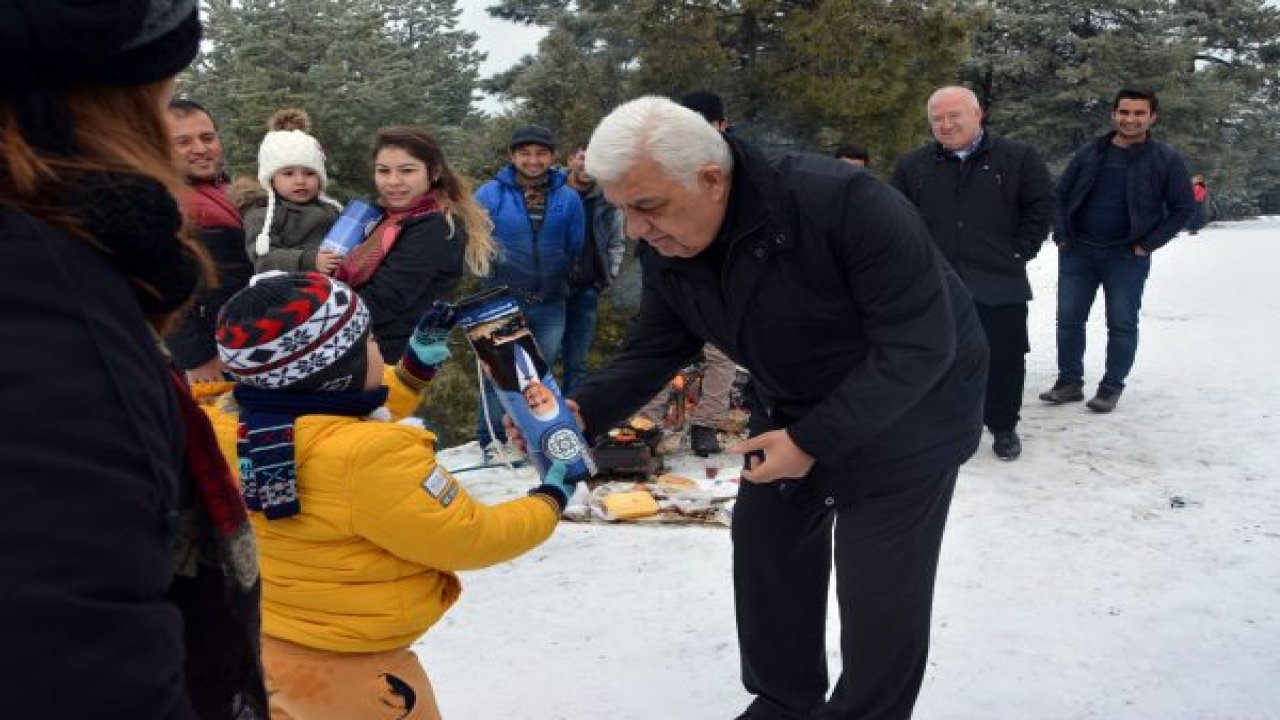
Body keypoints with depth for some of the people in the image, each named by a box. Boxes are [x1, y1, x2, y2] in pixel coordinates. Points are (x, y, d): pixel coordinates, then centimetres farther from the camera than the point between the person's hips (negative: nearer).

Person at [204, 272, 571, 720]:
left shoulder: (229, 426, -10)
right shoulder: (373, 458, -34)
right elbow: (467, 540, -22)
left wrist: (416, 366, 9)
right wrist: (550, 501, -6)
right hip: (351, 668, -7)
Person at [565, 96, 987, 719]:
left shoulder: (843, 203, -35)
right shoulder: (664, 246, -13)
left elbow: (920, 347, -32)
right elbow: (653, 348, -7)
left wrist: (813, 440, -31)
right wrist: (582, 411, -26)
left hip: (906, 414, -6)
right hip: (791, 412, 6)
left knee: (880, 590, -2)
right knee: (765, 549, 14)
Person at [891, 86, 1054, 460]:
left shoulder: (1018, 158, 2)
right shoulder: (913, 166, 6)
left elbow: (1041, 205, 3)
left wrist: (1019, 252, -3)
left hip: (999, 285, -1)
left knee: (1004, 360, 5)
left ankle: (1004, 427, 23)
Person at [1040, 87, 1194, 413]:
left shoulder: (1166, 159, -4)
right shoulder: (1090, 153, 4)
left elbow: (1183, 207, -1)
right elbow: (1061, 194, 12)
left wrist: (1149, 244, -8)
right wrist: (1061, 235, 1)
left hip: (1127, 257, -3)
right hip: (1077, 252, 3)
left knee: (1122, 325, 1)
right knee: (1069, 319, 5)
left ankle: (1111, 388, 12)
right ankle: (1069, 382, 16)